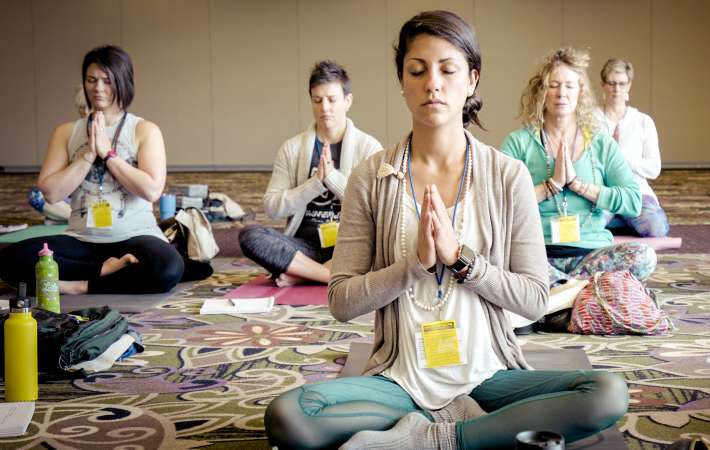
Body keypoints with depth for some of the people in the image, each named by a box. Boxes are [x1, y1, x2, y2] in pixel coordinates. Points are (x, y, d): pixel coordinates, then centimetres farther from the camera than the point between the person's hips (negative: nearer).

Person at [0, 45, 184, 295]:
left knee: (169, 268, -36)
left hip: (134, 237, -2)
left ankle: (79, 286, -18)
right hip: (82, 240, 2)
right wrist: (89, 154, -9)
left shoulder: (145, 130, 2)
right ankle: (105, 269, -16)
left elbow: (151, 190, -11)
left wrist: (107, 152, -9)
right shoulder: (66, 132, 10)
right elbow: (50, 193, -1)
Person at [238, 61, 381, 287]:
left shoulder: (368, 147, 3)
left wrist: (332, 176, -14)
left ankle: (302, 274, -22)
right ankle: (333, 274, -26)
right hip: (305, 246, 1)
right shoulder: (292, 148, 8)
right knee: (250, 235, -25)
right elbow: (272, 206, 1)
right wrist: (316, 182, -12)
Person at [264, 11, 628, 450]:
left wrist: (459, 257, -16)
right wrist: (416, 262, -17)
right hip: (400, 378, 0)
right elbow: (341, 302, -3)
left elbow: (535, 299, -2)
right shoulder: (371, 178, -1)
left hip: (487, 374, 1)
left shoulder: (509, 176, -1)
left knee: (609, 394, -26)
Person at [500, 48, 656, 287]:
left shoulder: (602, 144, 12)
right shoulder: (518, 142, 7)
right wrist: (552, 184, -10)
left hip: (592, 252, 2)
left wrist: (576, 183, -6)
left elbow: (634, 202, -1)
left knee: (643, 256, -29)